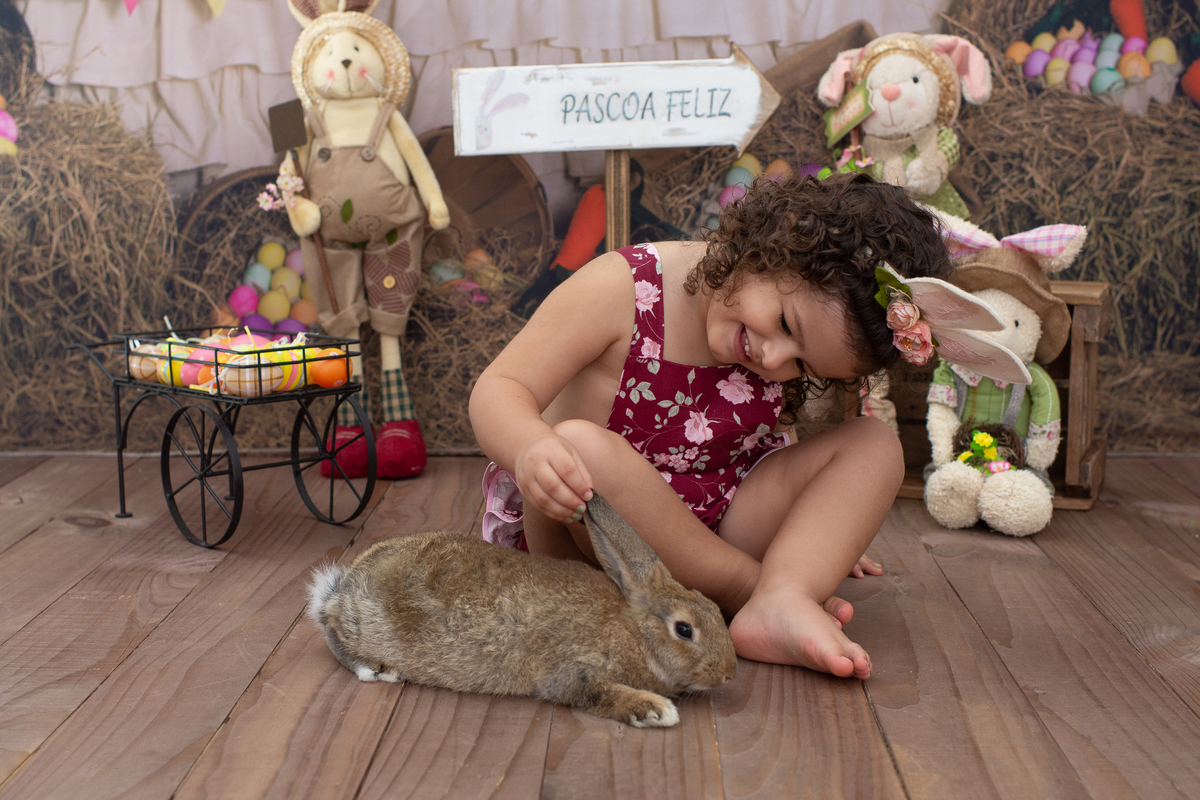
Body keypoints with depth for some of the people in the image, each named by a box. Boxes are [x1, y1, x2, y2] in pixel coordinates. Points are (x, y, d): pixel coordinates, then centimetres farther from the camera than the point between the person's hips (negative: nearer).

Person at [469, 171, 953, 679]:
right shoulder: (623, 289, -19)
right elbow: (499, 390, -22)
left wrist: (824, 530, 9)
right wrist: (530, 447, -42)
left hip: (718, 531, 5)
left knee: (875, 445, -10)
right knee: (580, 446, -38)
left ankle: (784, 602, -35)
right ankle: (755, 588, -25)